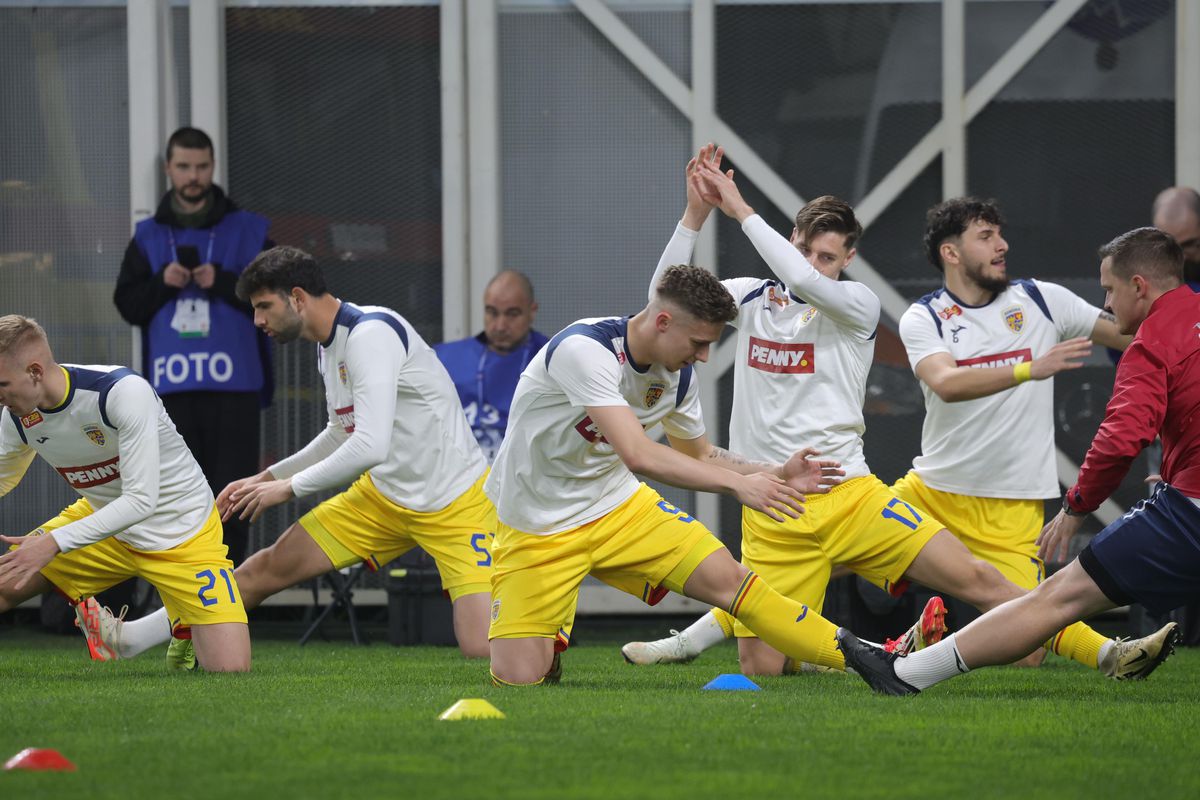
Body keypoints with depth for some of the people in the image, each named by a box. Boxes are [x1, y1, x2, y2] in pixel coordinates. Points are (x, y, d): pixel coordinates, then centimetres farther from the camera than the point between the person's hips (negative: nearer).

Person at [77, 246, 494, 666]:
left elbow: (370, 446, -31)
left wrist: (289, 486, -18)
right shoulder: (328, 346, 7)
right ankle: (133, 637, 18)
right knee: (271, 567, 7)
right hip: (382, 493, 8)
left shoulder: (371, 333, -24)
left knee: (479, 647, -20)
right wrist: (269, 477, 19)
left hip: (455, 504, -8)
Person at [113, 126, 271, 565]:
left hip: (234, 385, -2)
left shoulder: (248, 231, 6)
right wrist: (161, 283, -9)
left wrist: (222, 282, -12)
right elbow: (127, 304, 8)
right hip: (172, 384, 2)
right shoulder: (148, 237, 13)